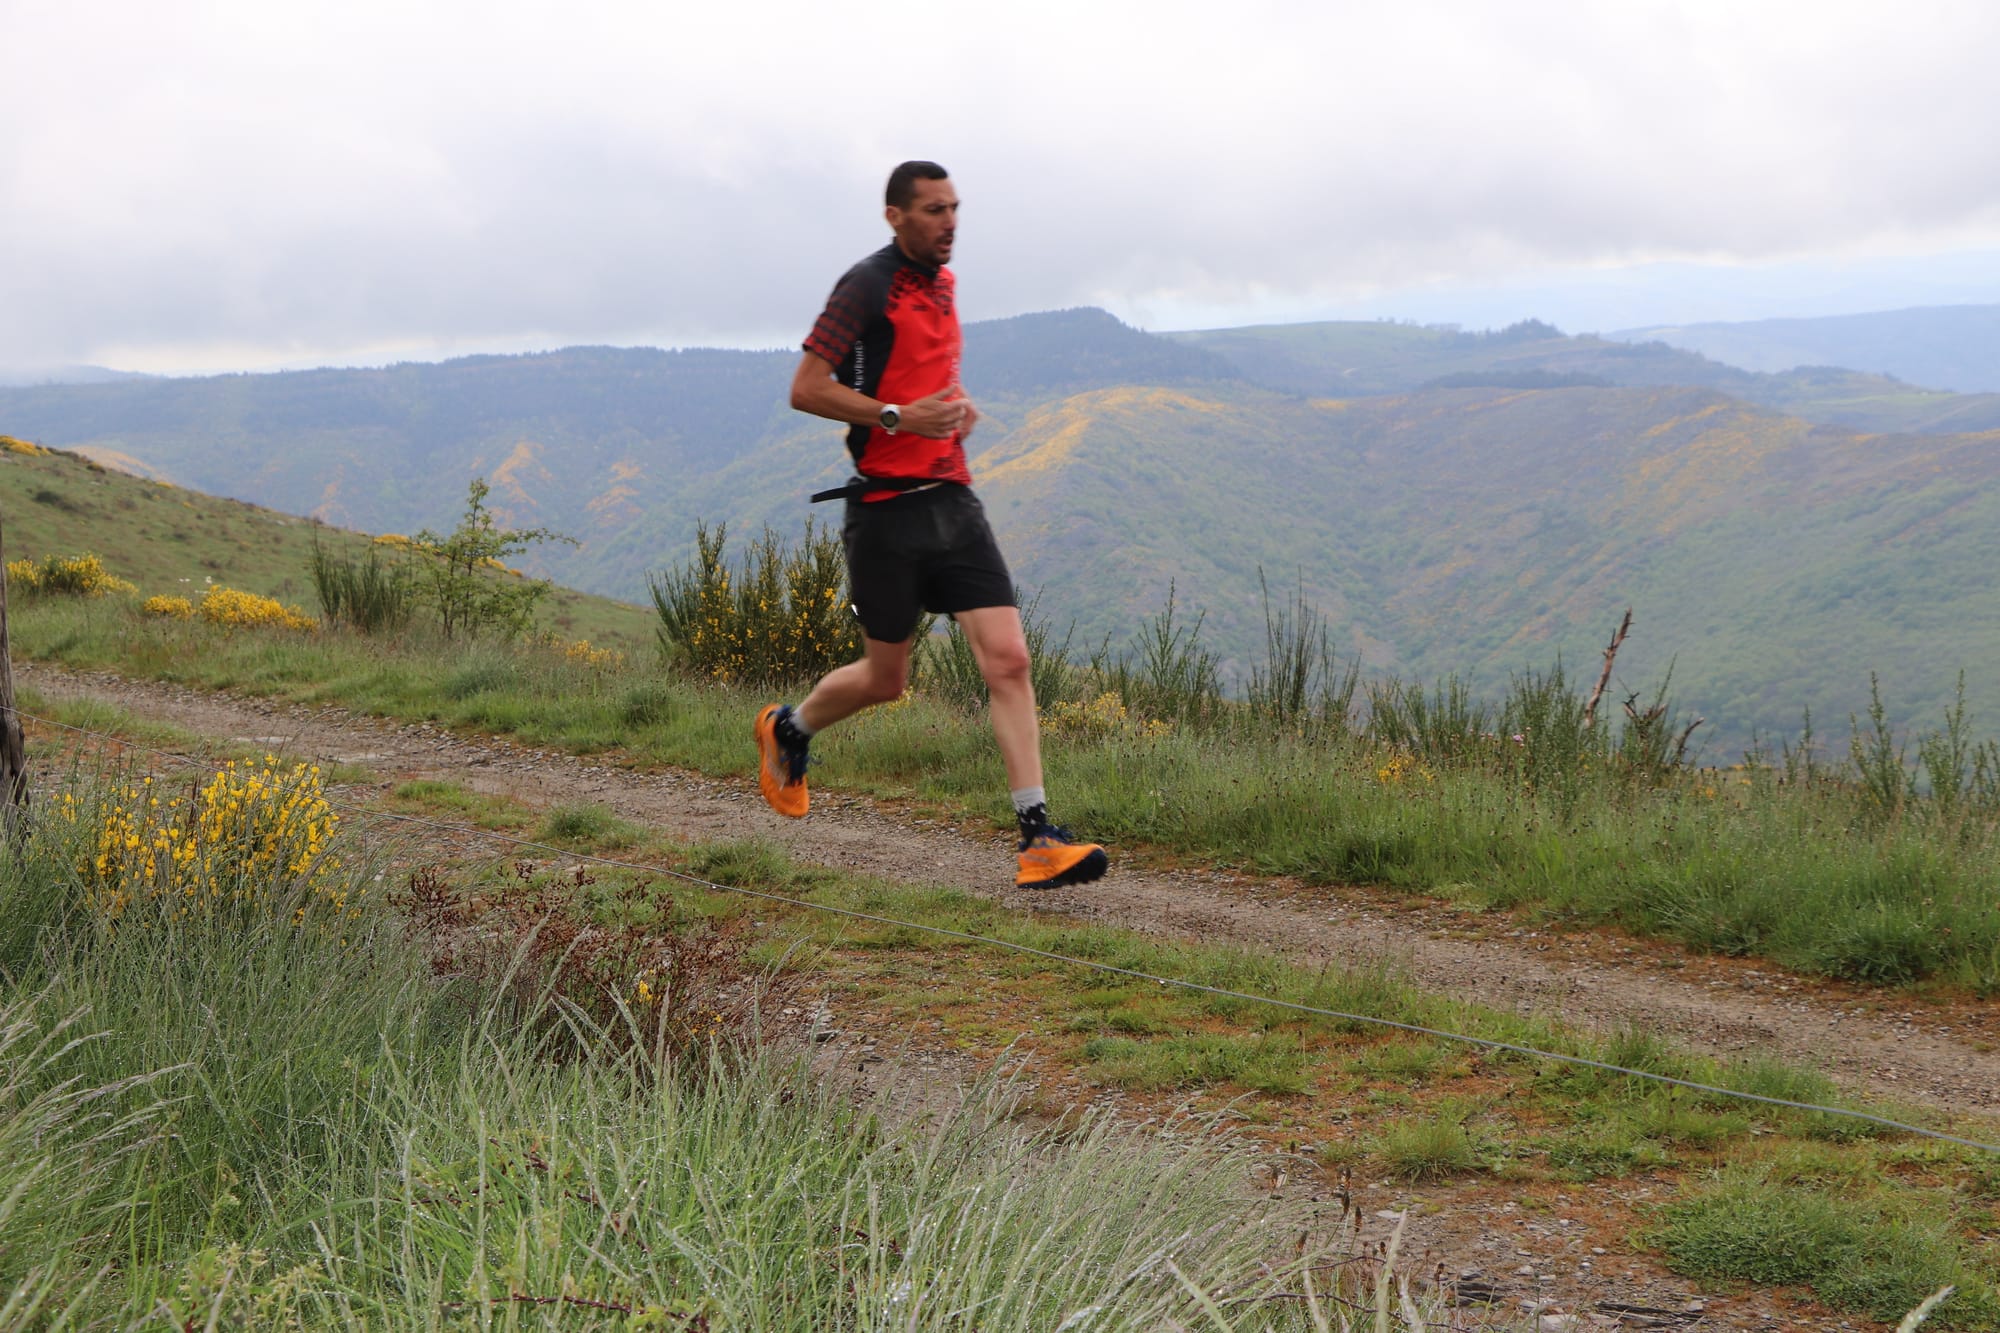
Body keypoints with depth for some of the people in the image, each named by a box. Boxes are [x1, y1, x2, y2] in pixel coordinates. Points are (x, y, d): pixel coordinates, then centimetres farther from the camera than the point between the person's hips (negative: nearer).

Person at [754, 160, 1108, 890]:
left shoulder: (941, 281, 14)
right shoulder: (867, 285, -9)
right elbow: (805, 389, -13)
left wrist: (954, 403, 11)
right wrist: (898, 416, -21)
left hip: (952, 499, 6)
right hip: (887, 507, -6)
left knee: (1007, 659, -8)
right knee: (885, 678, 6)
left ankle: (1038, 837, -10)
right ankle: (788, 729, 38)